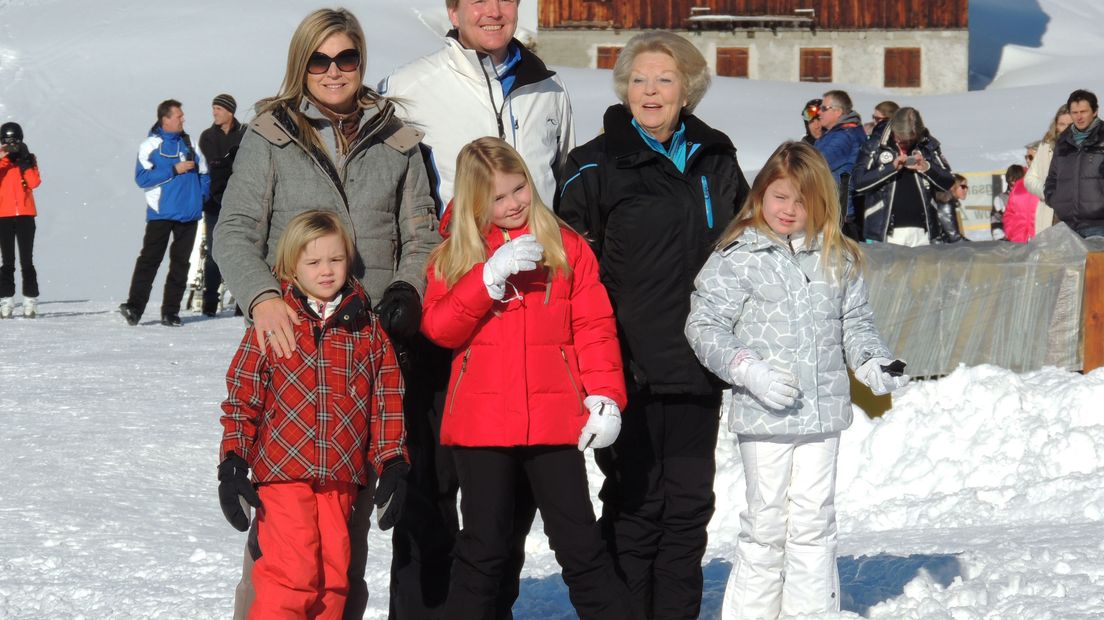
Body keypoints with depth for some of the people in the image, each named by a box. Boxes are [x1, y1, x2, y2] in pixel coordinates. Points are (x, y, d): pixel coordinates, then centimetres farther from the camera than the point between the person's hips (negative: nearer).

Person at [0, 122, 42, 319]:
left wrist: (25, 162, -12)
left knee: (27, 261, -1)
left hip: (25, 215, 0)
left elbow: (35, 182, -7)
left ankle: (30, 303, 1)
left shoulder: (28, 159, 7)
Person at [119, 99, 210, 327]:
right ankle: (134, 306, -9)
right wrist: (174, 170, -15)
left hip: (189, 213, 5)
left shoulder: (188, 143, 13)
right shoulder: (150, 145, -2)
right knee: (149, 259, -8)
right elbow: (142, 177, -12)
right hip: (161, 213, -5)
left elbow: (203, 173, 20)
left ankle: (171, 311, 8)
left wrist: (202, 193, 2)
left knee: (181, 262, 5)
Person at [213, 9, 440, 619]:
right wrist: (262, 296, -21)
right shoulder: (270, 136, 5)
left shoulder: (395, 141, 12)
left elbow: (421, 237, 16)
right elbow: (235, 232, -2)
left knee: (354, 499, 6)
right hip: (289, 339, -2)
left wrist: (408, 289, -5)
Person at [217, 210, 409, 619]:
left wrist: (393, 466, 6)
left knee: (333, 575, 7)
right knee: (292, 573, -11)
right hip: (282, 473, -3)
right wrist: (232, 465, -5)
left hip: (341, 478, 3)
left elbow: (388, 400, 11)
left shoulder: (368, 329, 8)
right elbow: (241, 398, 0)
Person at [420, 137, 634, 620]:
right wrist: (491, 277, -17)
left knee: (580, 543, 2)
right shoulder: (454, 256, 6)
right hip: (481, 422, 0)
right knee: (483, 547, 8)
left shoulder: (565, 245, 5)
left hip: (554, 420, 0)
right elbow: (438, 327, -7)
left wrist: (605, 396, -7)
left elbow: (594, 326, 2)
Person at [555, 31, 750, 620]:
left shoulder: (716, 159, 10)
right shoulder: (597, 166, -5)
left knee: (689, 501, 10)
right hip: (632, 366, -5)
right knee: (637, 501, -2)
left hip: (698, 366, 5)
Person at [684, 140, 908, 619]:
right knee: (766, 521, 2)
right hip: (763, 416, -3)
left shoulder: (839, 259, 8)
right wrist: (751, 372, -17)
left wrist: (874, 363, -3)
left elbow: (855, 323, 16)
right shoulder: (737, 258, -5)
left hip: (823, 412, 4)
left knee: (814, 521, 8)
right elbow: (704, 325, -7)